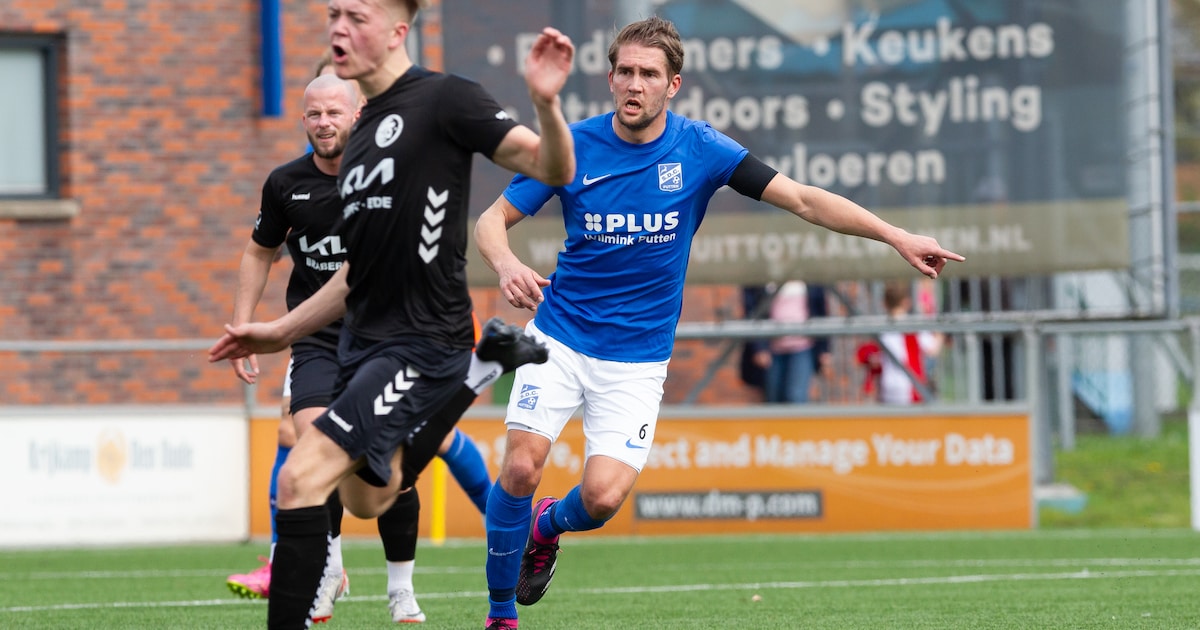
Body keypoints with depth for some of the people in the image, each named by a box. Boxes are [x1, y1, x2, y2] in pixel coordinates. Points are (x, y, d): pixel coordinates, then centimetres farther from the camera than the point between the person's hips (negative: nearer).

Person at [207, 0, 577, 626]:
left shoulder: (442, 99, -10)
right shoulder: (364, 133, 14)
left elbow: (552, 169, -16)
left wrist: (545, 103, -35)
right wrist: (283, 331, 23)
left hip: (421, 340, -9)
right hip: (364, 339, 9)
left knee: (302, 477, -20)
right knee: (366, 499, 27)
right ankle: (486, 365, 36)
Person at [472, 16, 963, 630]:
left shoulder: (699, 148, -7)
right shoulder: (573, 147, -7)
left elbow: (803, 199, -7)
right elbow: (492, 219, -1)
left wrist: (898, 237, -14)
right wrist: (506, 265, -25)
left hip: (637, 357, 0)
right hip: (559, 336, 0)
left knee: (604, 496, -15)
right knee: (522, 465, -16)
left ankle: (547, 527, 23)